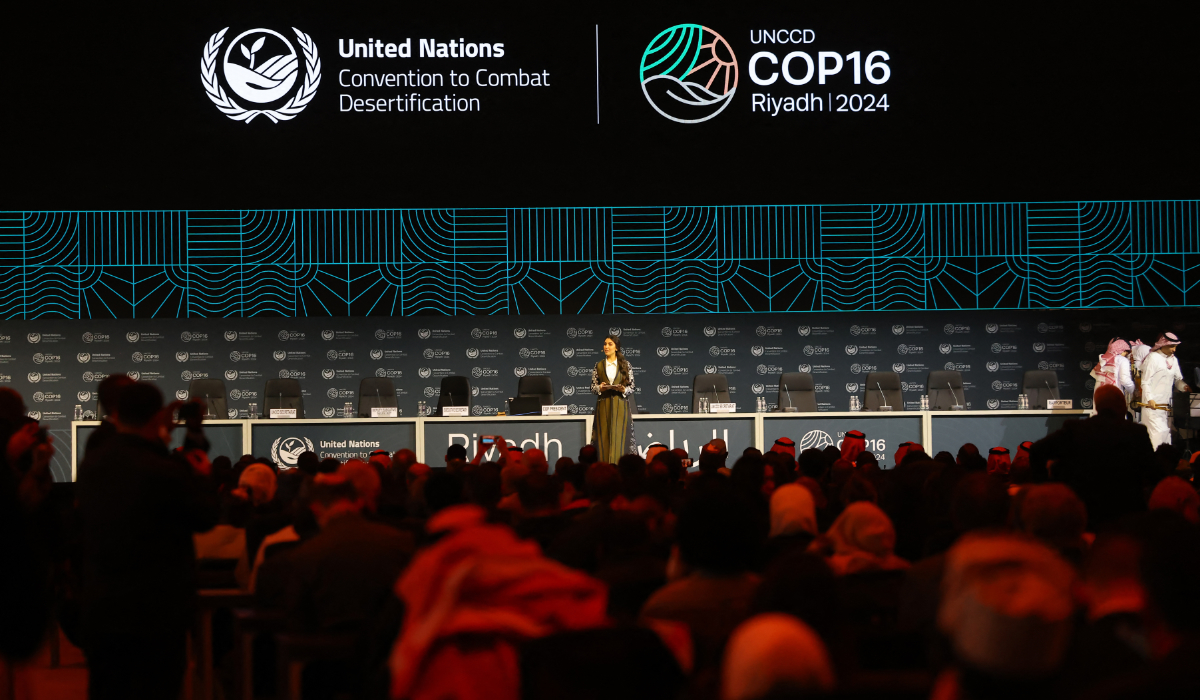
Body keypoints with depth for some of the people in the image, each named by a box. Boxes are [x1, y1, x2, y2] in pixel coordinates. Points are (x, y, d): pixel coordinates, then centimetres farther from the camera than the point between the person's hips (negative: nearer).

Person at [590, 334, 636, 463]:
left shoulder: (625, 365, 4)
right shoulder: (598, 366, 8)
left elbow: (631, 387, 5)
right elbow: (593, 387, 8)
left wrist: (623, 389, -16)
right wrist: (600, 388, -13)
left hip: (620, 406, -1)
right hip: (604, 406, 1)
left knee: (619, 437, -6)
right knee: (604, 438, -3)